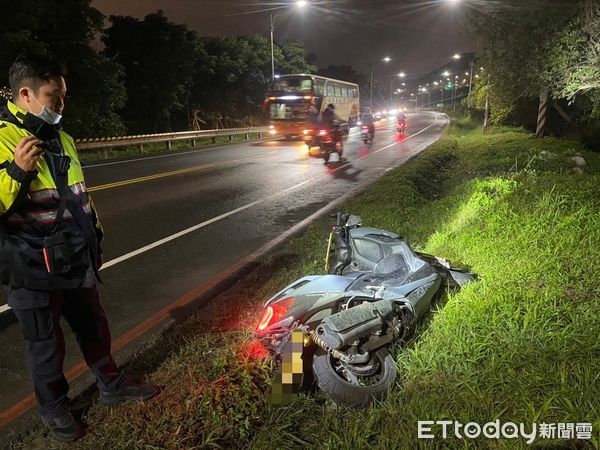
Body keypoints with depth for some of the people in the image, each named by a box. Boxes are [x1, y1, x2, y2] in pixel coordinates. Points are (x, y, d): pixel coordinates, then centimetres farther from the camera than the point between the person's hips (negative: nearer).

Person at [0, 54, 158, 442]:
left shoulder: (61, 138, 11)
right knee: (46, 343, 11)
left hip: (76, 261, 7)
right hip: (33, 269, -6)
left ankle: (112, 385, 39)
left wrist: (95, 241, 20)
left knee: (94, 327, 19)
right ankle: (54, 408, 33)